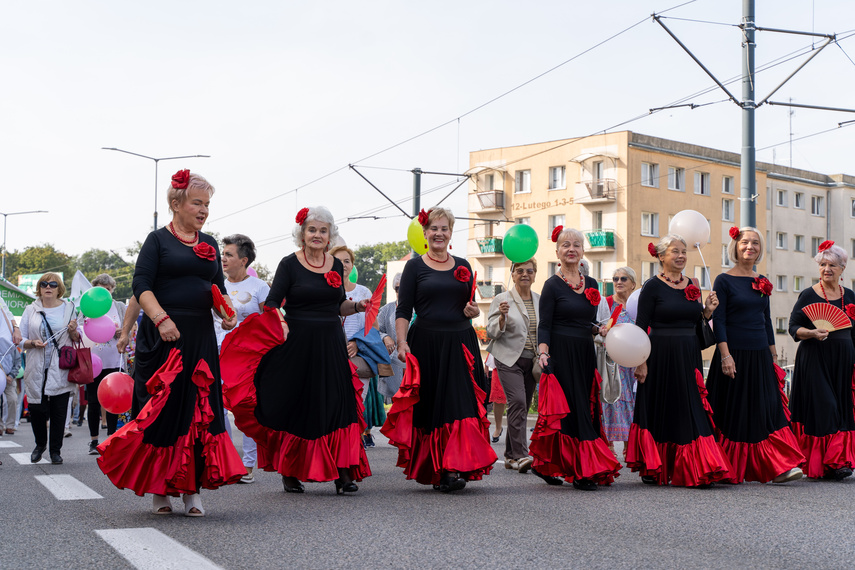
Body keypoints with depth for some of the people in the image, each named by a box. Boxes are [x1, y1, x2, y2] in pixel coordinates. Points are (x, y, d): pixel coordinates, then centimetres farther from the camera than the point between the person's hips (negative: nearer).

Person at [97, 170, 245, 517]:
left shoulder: (210, 244, 17)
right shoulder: (158, 240, 1)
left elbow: (219, 288, 20)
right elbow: (141, 286, -8)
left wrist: (227, 314, 0)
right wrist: (161, 318, -22)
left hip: (201, 336, 5)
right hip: (164, 336, -5)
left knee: (199, 410, 1)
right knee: (162, 408, -3)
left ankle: (191, 489, 5)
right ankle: (159, 490, 8)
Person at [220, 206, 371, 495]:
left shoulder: (336, 265, 11)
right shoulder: (289, 264, -2)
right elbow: (272, 303, -7)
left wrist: (356, 306, 2)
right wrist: (280, 323, -25)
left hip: (330, 344, 4)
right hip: (297, 343, -4)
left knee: (338, 404, -3)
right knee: (295, 406, 2)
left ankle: (343, 473, -2)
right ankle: (289, 473, 16)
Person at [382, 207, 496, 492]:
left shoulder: (462, 266, 14)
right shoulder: (415, 266, 5)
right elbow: (403, 310, 0)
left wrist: (472, 311, -2)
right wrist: (402, 342, -13)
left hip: (460, 345, 2)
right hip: (426, 343, -2)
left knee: (460, 404, -8)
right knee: (429, 407, -1)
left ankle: (455, 469, -7)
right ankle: (432, 470, 7)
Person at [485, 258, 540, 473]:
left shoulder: (540, 301, 13)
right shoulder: (502, 299, -1)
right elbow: (491, 332, -4)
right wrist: (502, 317, -21)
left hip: (532, 361, 5)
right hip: (509, 360, -5)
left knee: (523, 407, 6)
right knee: (517, 402, -20)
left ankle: (510, 456, 16)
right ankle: (520, 455, -21)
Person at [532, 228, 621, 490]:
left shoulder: (591, 284, 14)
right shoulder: (552, 285, -4)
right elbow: (544, 326, -8)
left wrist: (602, 330, 1)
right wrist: (543, 353, -21)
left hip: (585, 355, 7)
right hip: (561, 355, -7)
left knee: (586, 408, 8)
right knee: (572, 410, -7)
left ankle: (545, 465, 20)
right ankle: (582, 471, -3)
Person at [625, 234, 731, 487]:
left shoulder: (692, 286, 12)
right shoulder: (653, 286, -5)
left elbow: (696, 324, 17)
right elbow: (641, 327, -8)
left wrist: (708, 311, -2)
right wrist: (641, 361, -14)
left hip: (689, 357, 5)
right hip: (661, 357, -5)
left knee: (691, 411, 3)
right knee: (660, 409, 1)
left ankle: (695, 469, 6)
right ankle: (651, 468, 14)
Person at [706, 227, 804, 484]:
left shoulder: (762, 282, 13)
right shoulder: (724, 280, -4)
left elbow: (766, 320, 18)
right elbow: (718, 320, -9)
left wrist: (773, 354, 14)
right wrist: (725, 354, -18)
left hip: (760, 356, 5)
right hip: (735, 354, -5)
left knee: (768, 409, -1)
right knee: (733, 412, -1)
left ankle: (778, 467, -2)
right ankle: (729, 471, 10)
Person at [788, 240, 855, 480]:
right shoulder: (808, 295, 0)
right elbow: (794, 328, -3)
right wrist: (812, 333, -22)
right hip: (815, 359, -4)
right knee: (822, 406, -8)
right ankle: (821, 462, -2)